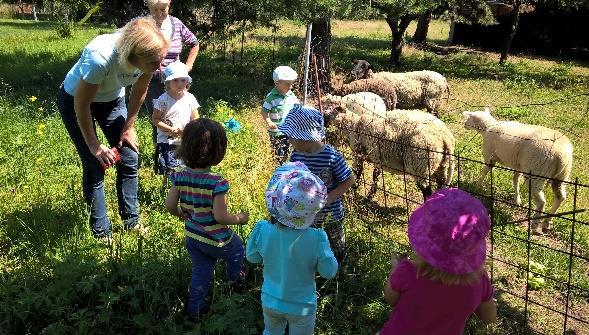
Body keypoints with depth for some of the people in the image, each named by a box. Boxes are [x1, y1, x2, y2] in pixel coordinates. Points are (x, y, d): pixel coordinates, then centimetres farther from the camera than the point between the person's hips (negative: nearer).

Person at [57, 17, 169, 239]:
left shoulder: (149, 56, -27)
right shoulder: (100, 57, -42)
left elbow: (139, 92, -6)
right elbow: (81, 105, -27)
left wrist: (128, 127, 1)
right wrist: (94, 145, -18)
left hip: (112, 100, 5)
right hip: (75, 100, -4)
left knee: (129, 159, 0)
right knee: (95, 167, -5)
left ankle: (131, 221, 17)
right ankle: (101, 232, 12)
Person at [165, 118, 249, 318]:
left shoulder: (180, 175, -11)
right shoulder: (217, 182, -29)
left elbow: (170, 205, -4)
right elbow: (220, 216, -28)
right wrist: (239, 218, -10)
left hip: (192, 236, 5)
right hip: (216, 241, -4)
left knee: (200, 272, 24)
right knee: (237, 248, 28)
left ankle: (195, 308, 35)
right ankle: (236, 279, 52)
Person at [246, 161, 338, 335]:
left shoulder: (263, 230, -23)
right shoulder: (316, 238, -31)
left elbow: (252, 257, -4)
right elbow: (329, 272, -18)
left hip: (270, 301, 2)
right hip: (302, 307, -2)